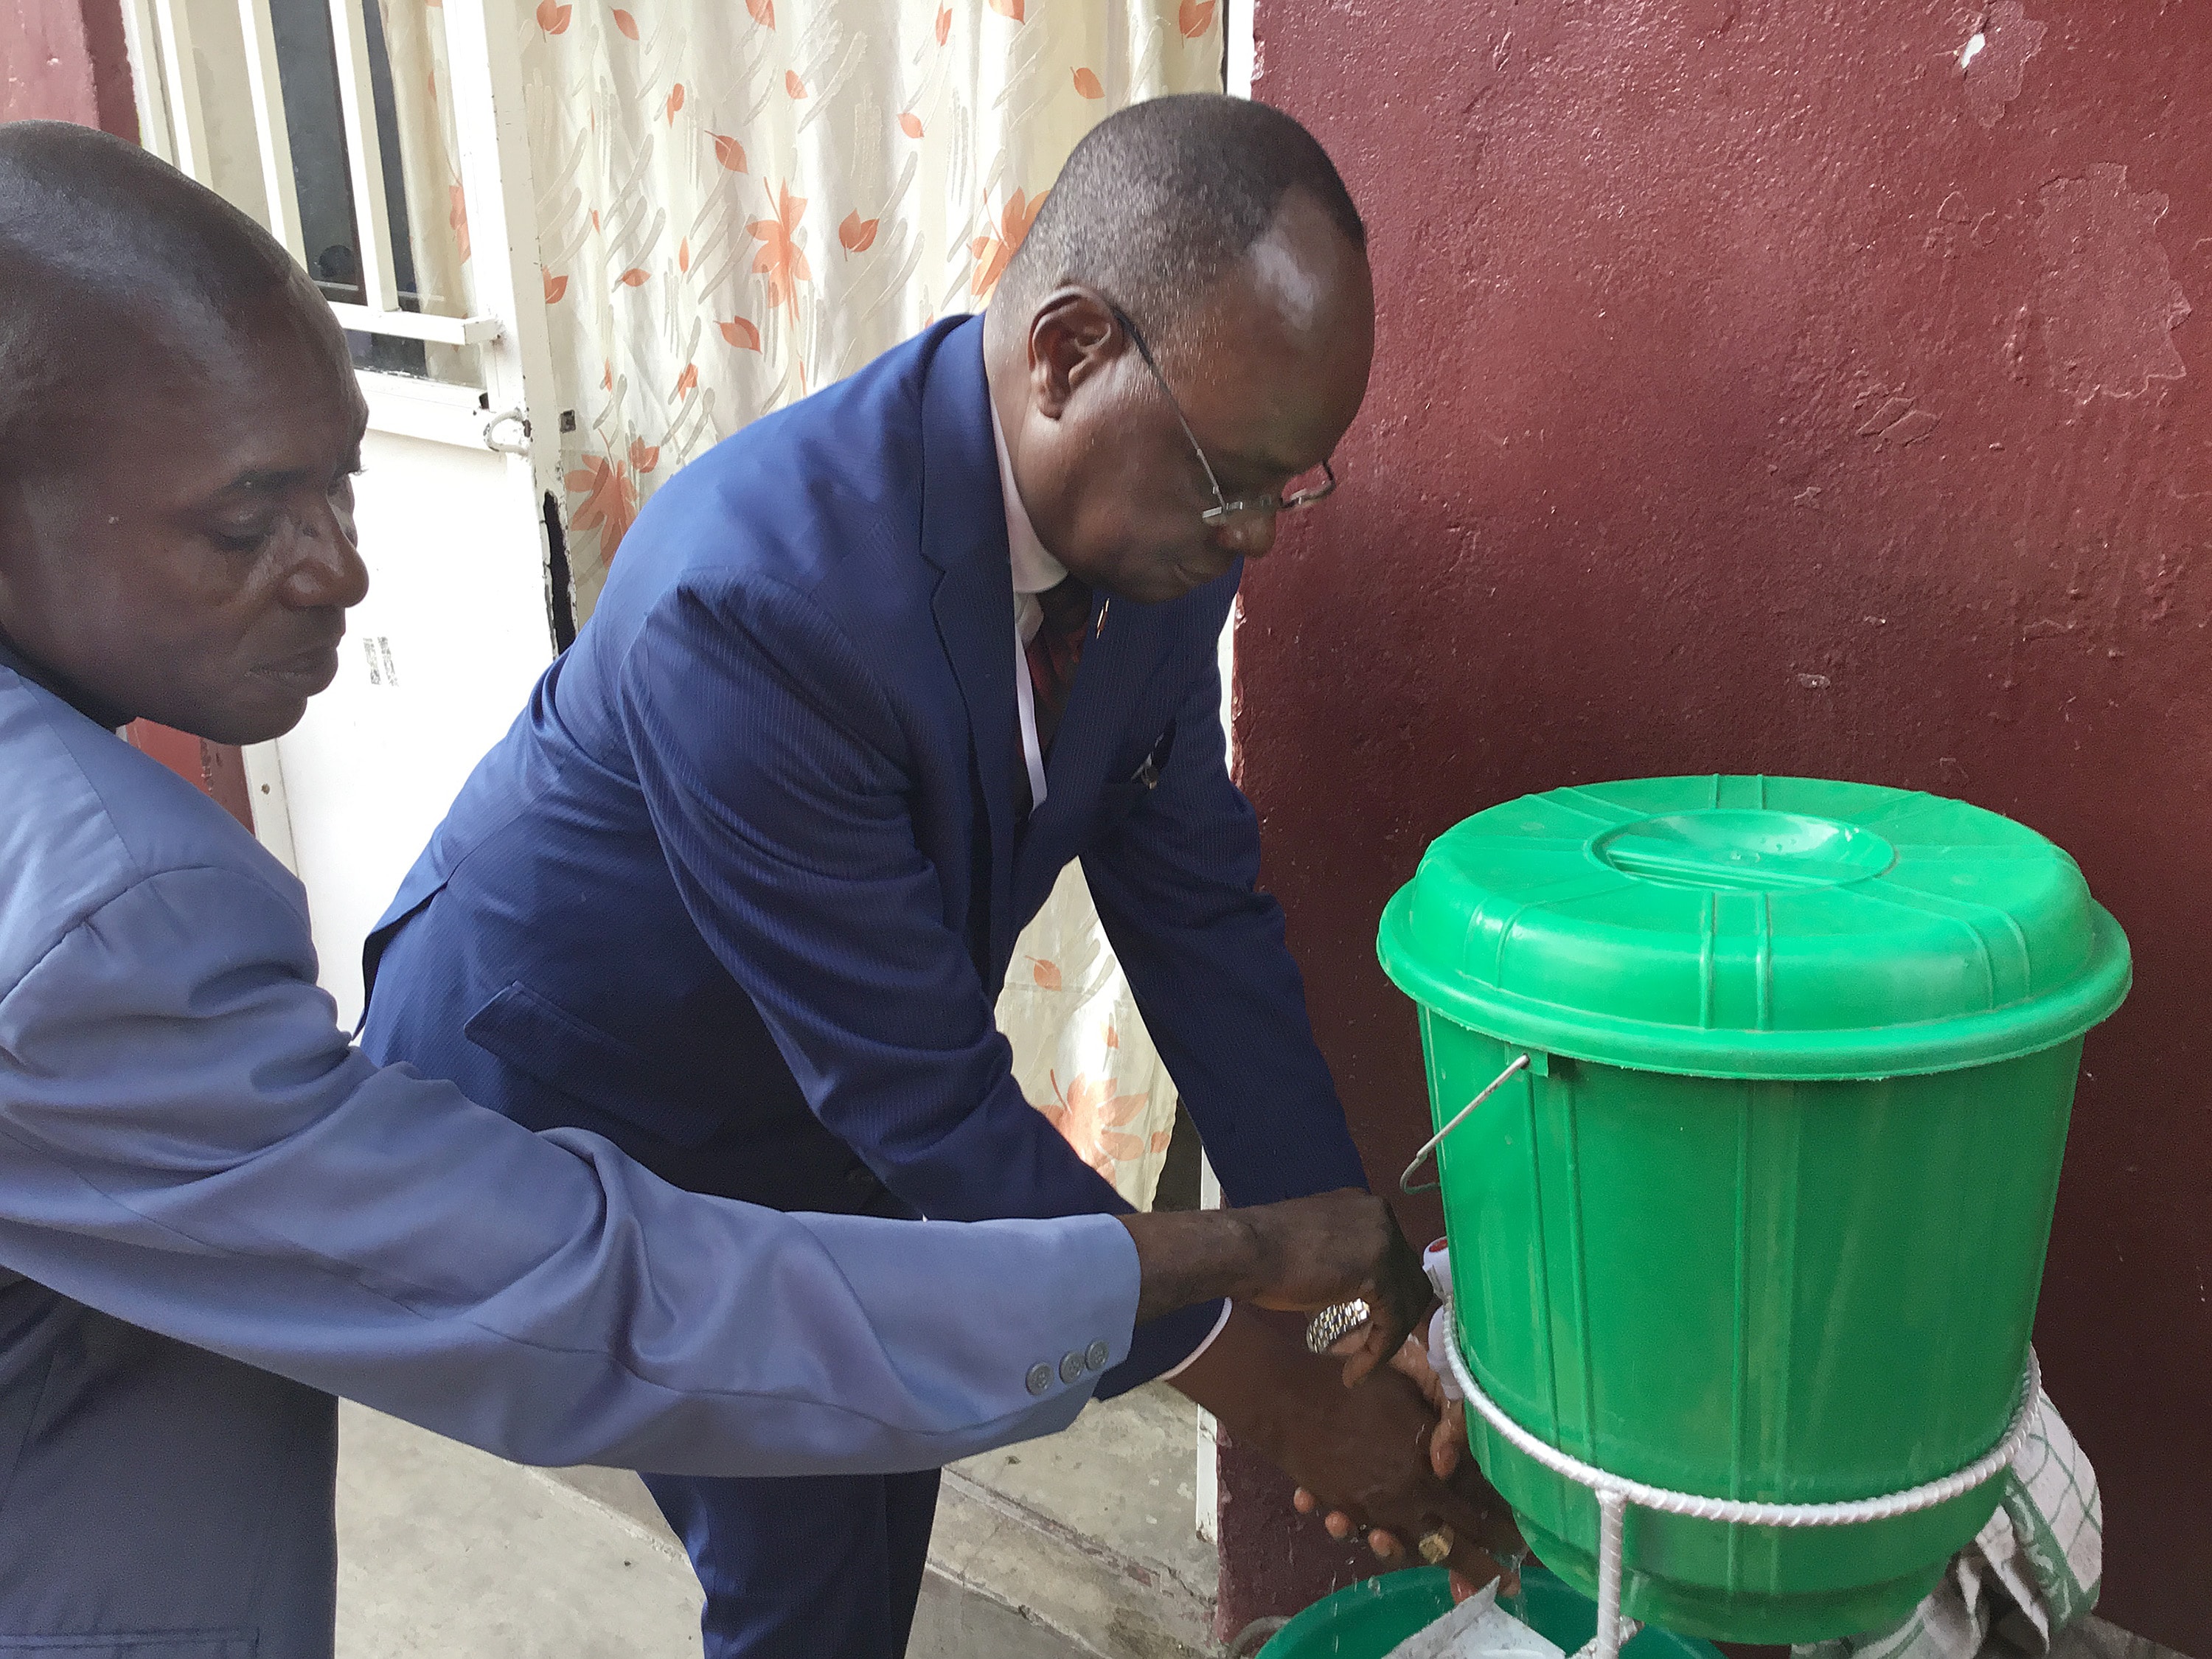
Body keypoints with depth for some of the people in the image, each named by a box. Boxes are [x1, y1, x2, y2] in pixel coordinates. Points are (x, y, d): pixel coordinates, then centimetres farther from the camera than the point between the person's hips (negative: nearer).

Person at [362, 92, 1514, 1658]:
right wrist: (1284, 1403, -25)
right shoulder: (756, 590, -38)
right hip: (563, 1102, -6)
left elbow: (1197, 906, -7)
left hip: (812, 1099, 6)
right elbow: (924, 1096, -33)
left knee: (874, 1498, 18)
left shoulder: (1154, 522, -16)